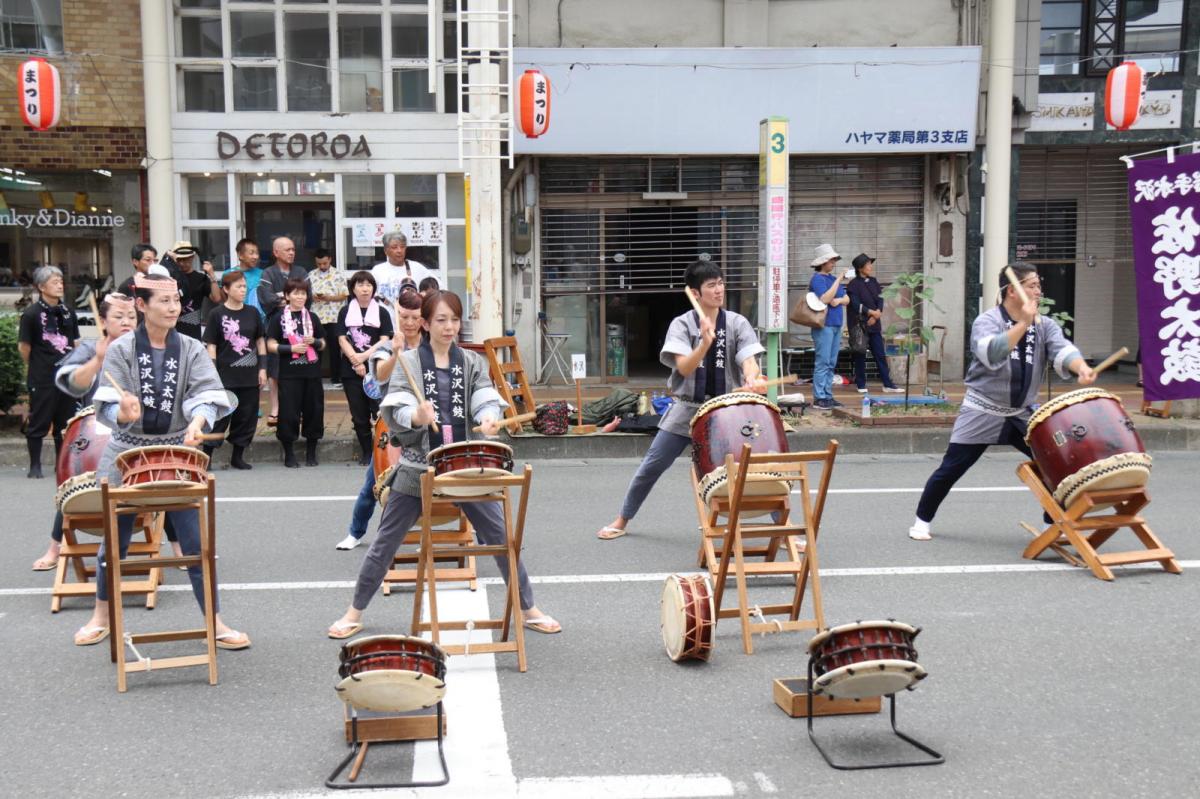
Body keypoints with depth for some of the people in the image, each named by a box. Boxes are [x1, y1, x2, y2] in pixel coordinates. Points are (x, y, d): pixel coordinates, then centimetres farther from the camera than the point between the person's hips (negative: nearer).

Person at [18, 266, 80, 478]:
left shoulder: (67, 312, 8)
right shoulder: (32, 314, -8)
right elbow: (23, 347, -4)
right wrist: (37, 366, 5)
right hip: (42, 379, -5)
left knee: (65, 423, 11)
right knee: (39, 423, 1)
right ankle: (35, 466, 10)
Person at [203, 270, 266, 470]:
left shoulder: (252, 313, 6)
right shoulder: (217, 314, -3)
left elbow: (260, 341, 12)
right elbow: (211, 346, -3)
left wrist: (262, 368, 5)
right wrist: (213, 374, -9)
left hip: (249, 375, 4)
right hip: (225, 376, -4)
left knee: (247, 416, 6)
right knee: (220, 416, -3)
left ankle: (238, 456, 18)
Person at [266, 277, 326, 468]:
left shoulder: (312, 318, 11)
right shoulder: (279, 318, 2)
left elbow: (323, 344, 16)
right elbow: (271, 345, -2)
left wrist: (314, 341, -6)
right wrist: (291, 348, -15)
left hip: (312, 371, 3)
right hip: (289, 373, -3)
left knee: (313, 409, 5)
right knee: (288, 412, -2)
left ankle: (311, 452, 17)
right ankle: (289, 453, 10)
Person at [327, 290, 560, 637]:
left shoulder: (472, 362, 7)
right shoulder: (408, 362, -1)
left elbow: (485, 398, -8)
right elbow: (396, 410, -14)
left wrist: (490, 416, -31)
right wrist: (416, 417, -36)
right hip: (418, 466, -2)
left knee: (501, 535, 3)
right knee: (386, 542, 6)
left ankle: (528, 609, 18)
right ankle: (354, 613, 22)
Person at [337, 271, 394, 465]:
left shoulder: (381, 312, 5)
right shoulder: (345, 312, 8)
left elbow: (384, 341, -4)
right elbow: (342, 340, 0)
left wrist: (364, 356, -15)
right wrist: (356, 361, -13)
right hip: (351, 371, 2)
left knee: (380, 412, -9)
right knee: (359, 415, 6)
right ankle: (366, 452, 15)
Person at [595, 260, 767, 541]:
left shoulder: (737, 323, -3)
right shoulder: (682, 324, -6)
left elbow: (748, 359, -16)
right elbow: (684, 368, -18)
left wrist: (752, 379, -39)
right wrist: (705, 343, -35)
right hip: (686, 410, 0)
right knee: (651, 467, 4)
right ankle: (622, 520, 23)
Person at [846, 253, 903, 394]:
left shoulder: (874, 282, 11)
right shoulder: (853, 285, -7)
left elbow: (880, 300, 5)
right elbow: (856, 304, -15)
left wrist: (876, 315, -11)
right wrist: (872, 312, -23)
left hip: (874, 325, 5)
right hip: (859, 325, -5)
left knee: (880, 355, 5)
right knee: (860, 356, 3)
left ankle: (888, 384, 7)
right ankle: (861, 385, 13)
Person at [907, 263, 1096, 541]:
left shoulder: (1045, 325, 2)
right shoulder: (987, 321, -13)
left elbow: (1062, 350, -17)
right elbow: (992, 354, -33)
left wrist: (1082, 368, -37)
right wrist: (1023, 323, -36)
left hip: (1023, 414, 5)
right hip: (982, 413, -5)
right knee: (950, 469, -2)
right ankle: (921, 521, 14)